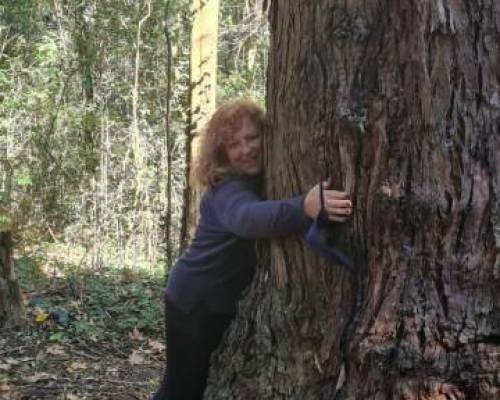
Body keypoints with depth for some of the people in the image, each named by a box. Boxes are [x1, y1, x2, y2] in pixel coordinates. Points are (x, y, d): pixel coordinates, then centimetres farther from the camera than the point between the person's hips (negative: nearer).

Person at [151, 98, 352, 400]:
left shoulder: (269, 179, -2)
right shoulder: (226, 188, -27)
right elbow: (247, 217, -49)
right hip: (195, 303, -8)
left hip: (232, 304, 8)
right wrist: (304, 207, -66)